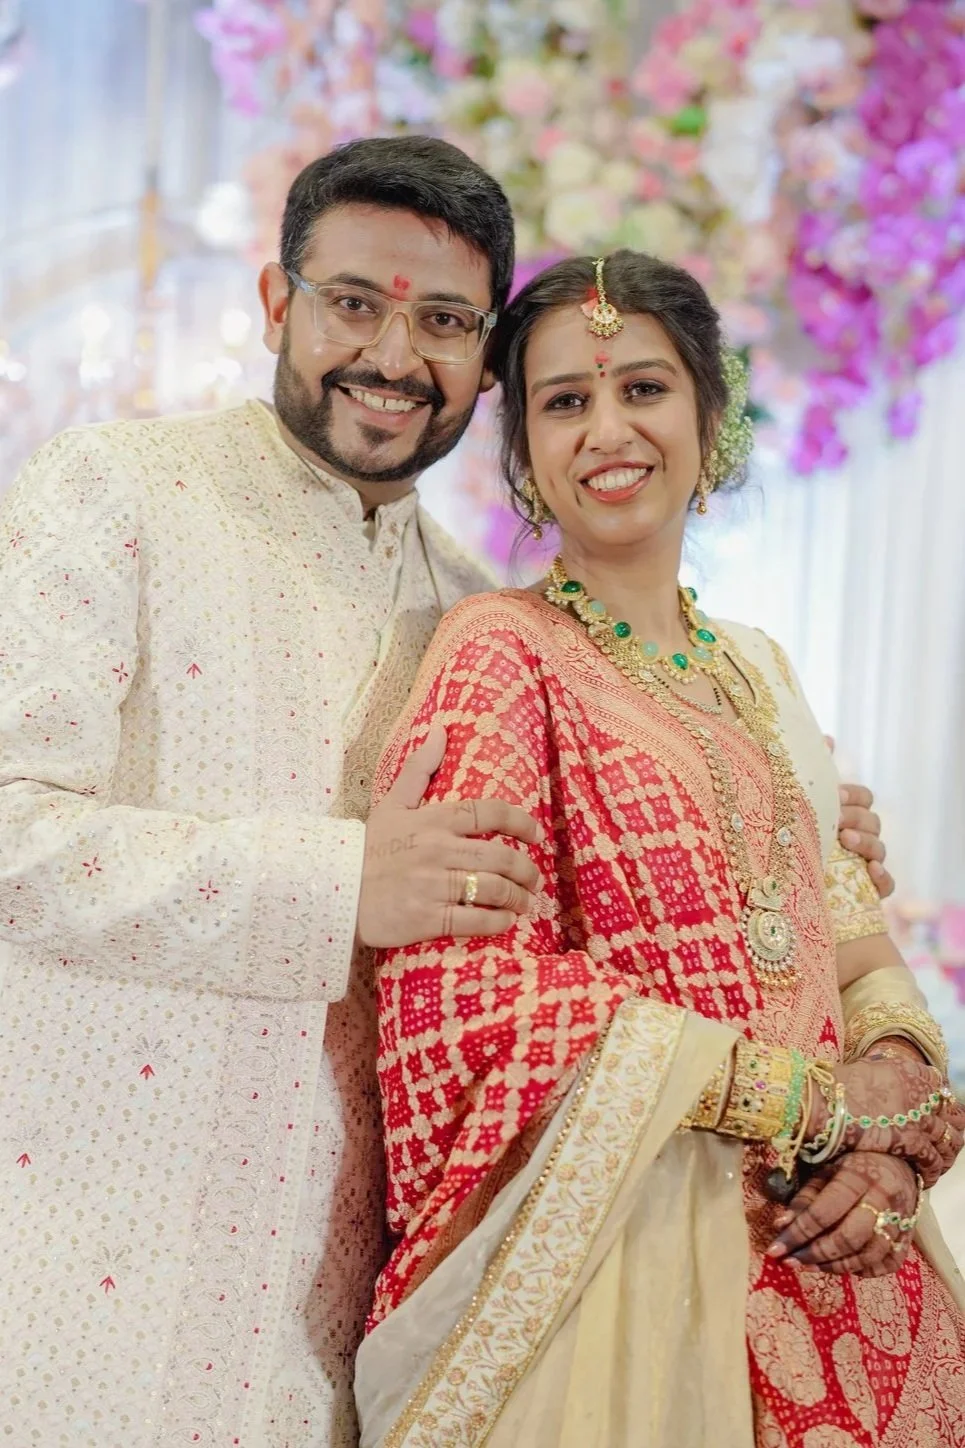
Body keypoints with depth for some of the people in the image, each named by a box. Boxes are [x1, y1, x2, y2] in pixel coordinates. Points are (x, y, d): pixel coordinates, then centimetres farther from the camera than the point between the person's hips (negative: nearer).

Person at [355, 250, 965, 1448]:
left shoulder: (756, 673, 13)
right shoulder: (499, 653, -7)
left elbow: (855, 944, 11)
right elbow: (466, 983, -18)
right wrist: (804, 1097, -17)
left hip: (835, 1252, 6)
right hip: (625, 1252, -6)